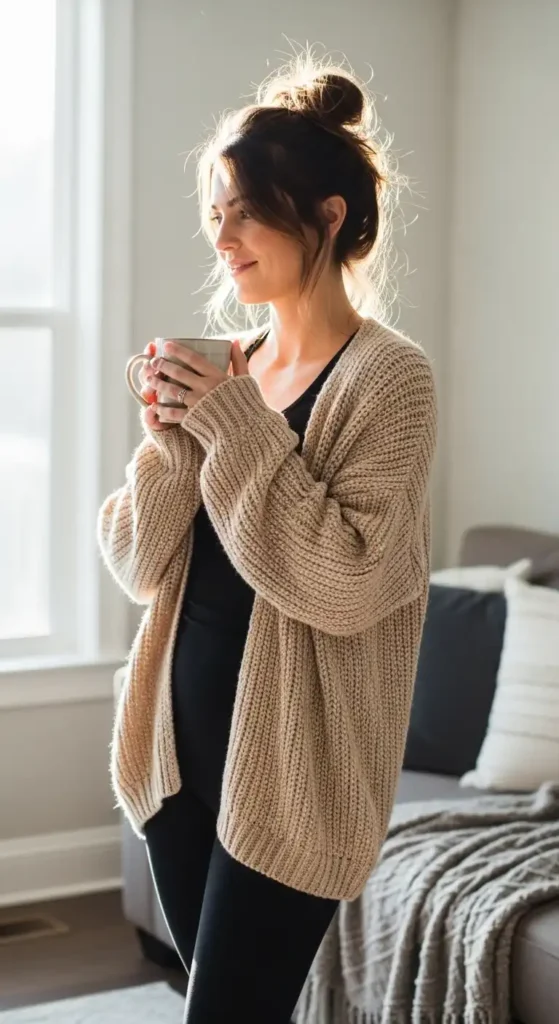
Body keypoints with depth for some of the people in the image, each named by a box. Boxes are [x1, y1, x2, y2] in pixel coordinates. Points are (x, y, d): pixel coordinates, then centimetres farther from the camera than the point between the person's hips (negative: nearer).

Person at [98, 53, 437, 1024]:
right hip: (181, 747, 6)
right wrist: (173, 436, -11)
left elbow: (347, 586, -21)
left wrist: (238, 428, -20)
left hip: (289, 772, -6)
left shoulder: (386, 376, -12)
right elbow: (139, 565, 6)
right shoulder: (226, 366, 7)